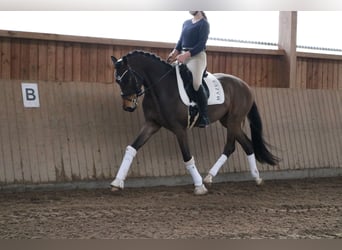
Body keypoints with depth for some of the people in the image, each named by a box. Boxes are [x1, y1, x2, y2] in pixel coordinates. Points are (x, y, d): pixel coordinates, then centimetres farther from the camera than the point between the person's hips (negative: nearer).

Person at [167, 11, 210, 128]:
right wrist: (175, 51, -2)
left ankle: (204, 117, -22)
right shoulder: (186, 23, 18)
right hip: (183, 56, 8)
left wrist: (187, 55, -22)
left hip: (197, 56, -8)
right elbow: (181, 40, 17)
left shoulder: (204, 24, -4)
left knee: (196, 83, -26)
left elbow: (201, 44, -13)